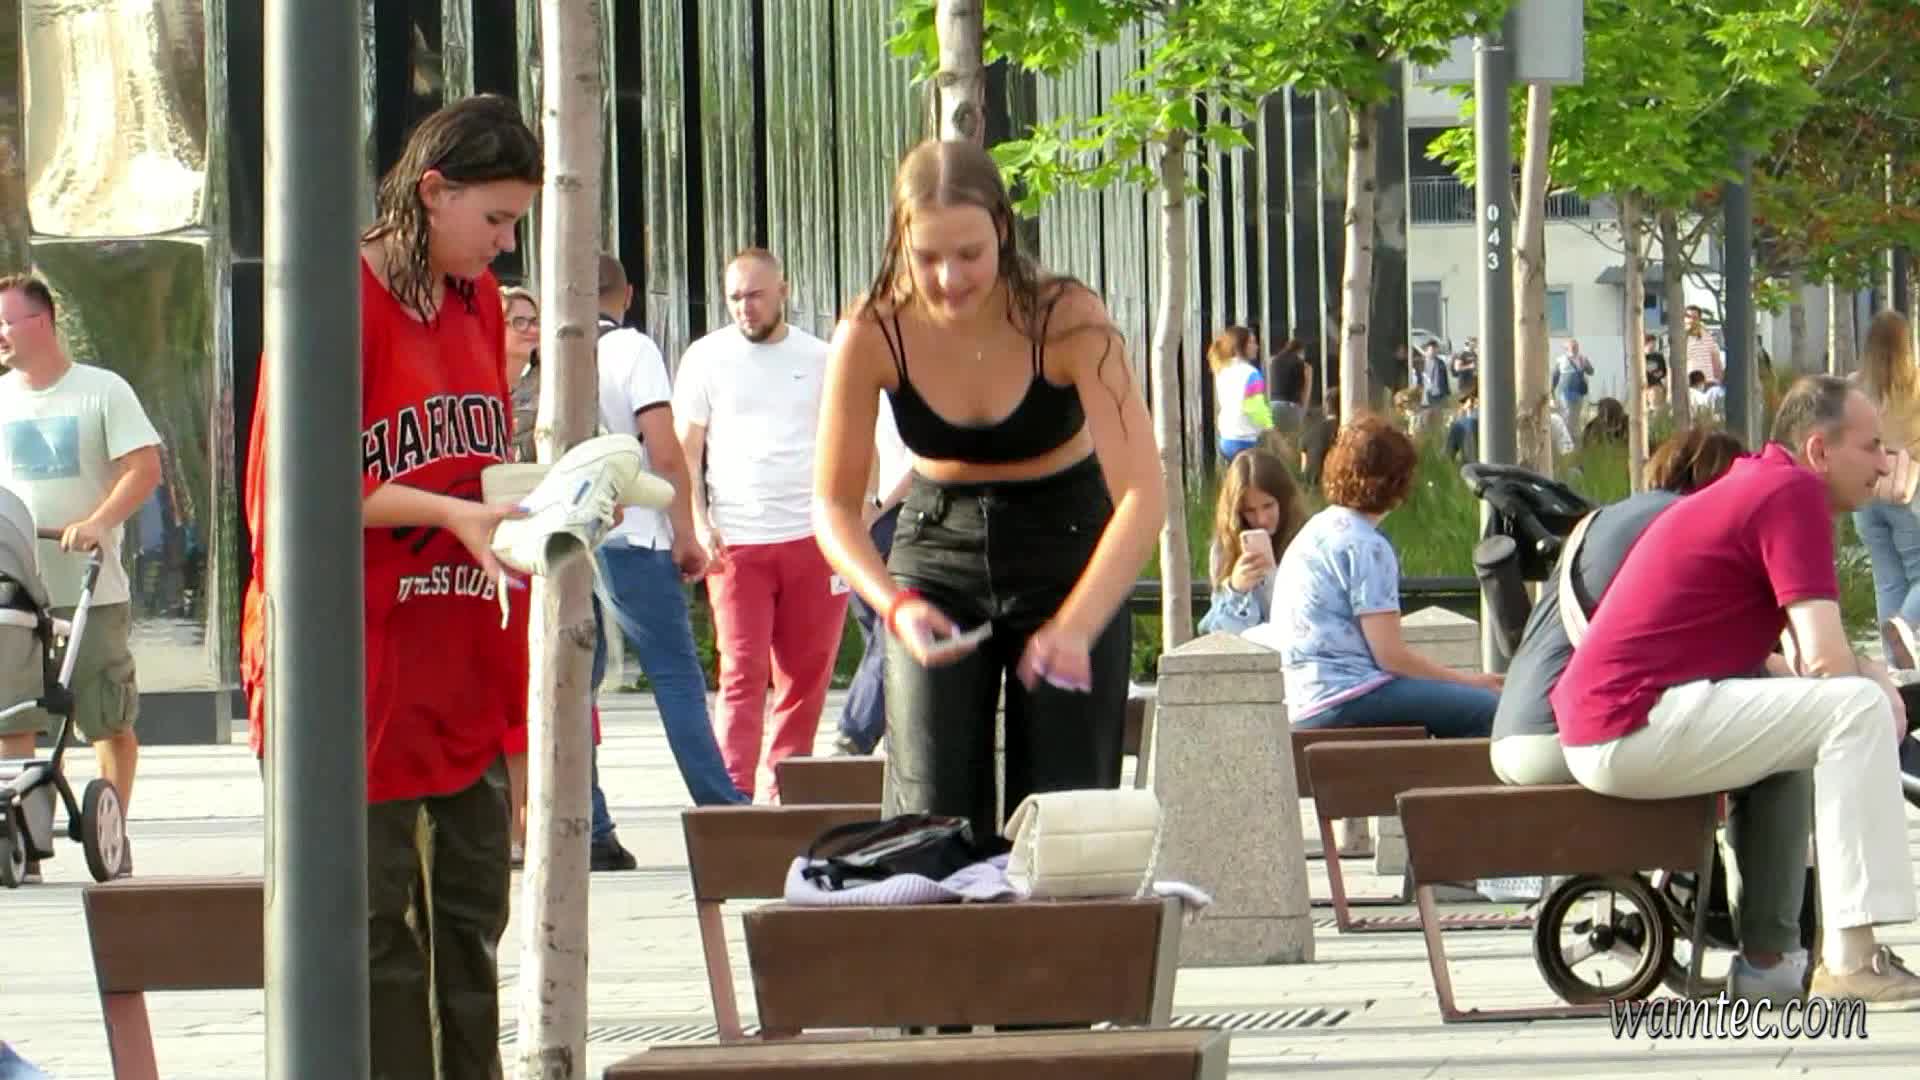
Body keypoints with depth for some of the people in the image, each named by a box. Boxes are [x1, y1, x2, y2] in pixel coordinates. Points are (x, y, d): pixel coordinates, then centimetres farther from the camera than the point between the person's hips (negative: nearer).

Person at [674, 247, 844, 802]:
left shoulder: (820, 359, 10)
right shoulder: (707, 357, 6)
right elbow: (685, 449, 6)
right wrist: (698, 523, -8)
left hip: (813, 539, 2)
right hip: (736, 542, -2)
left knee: (807, 674, 3)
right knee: (742, 672, -9)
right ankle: (734, 793, -13)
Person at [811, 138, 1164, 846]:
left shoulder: (1066, 321, -24)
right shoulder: (872, 337, -20)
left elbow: (1142, 496, -30)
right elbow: (834, 503, -11)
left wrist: (1076, 625, -44)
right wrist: (895, 605, -29)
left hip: (1066, 549, -1)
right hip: (938, 553, 1)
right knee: (930, 813, -7)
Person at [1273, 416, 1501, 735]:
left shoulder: (1316, 531, 18)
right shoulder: (1366, 546, -10)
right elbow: (1390, 655, -13)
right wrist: (1464, 681, -1)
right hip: (1346, 701, -10)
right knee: (1486, 710, -15)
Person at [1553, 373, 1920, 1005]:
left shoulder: (1756, 485, 23)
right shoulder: (1793, 493, -9)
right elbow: (1825, 659, -17)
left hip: (1592, 725, 11)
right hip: (1636, 723, -11)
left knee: (1802, 724, 29)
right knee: (1858, 710, -15)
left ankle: (1769, 957, 24)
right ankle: (1851, 961, -21)